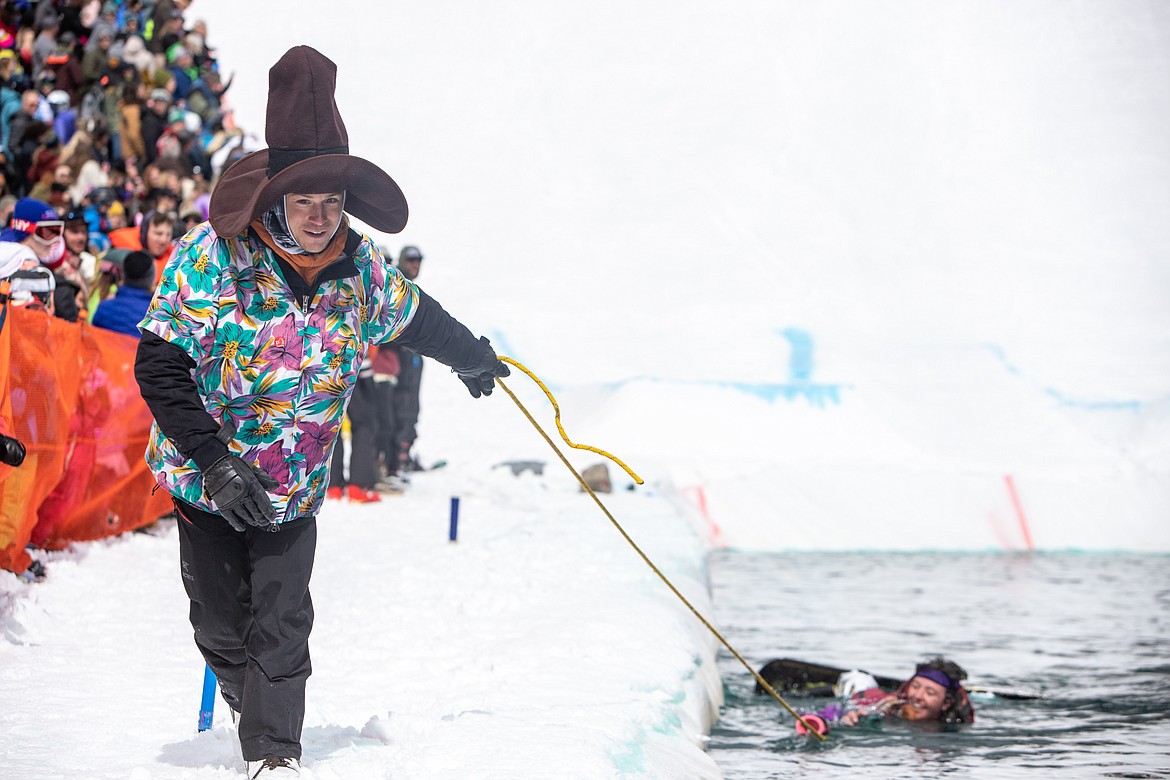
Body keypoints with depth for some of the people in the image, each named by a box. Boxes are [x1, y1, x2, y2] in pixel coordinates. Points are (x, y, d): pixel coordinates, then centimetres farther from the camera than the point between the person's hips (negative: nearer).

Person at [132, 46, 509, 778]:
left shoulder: (359, 266, -6)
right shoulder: (213, 255, -19)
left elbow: (413, 314, 18)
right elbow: (159, 366, -19)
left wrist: (470, 355, 34)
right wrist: (214, 460, -25)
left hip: (295, 485, 2)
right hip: (207, 473, -2)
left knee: (282, 623, -9)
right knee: (223, 625, 7)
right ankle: (254, 713, 33)